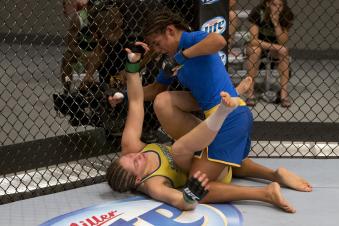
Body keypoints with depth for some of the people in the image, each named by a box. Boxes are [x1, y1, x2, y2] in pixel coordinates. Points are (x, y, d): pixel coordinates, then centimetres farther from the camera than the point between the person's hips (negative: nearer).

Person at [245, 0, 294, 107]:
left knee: (283, 51, -28)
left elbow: (283, 42, -21)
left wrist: (276, 23, -32)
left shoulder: (286, 15, -15)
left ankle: (284, 92, -25)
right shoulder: (258, 12, -23)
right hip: (257, 44, -2)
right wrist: (273, 46, -32)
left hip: (275, 44, 2)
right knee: (255, 50, -34)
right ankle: (250, 93, -29)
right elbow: (253, 40, -26)